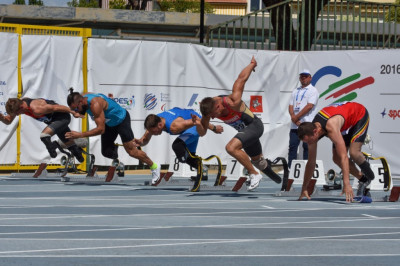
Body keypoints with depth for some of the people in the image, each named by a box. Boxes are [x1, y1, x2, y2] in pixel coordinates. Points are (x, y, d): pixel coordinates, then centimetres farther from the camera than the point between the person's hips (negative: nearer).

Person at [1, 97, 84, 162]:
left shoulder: (36, 109, -38)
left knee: (44, 136, -30)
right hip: (53, 120, 9)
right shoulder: (17, 105, -12)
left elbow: (56, 108, -29)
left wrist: (73, 112, -19)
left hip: (62, 117, -9)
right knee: (70, 144, 24)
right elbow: (8, 121, 0)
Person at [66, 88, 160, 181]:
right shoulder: (82, 98, -16)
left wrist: (80, 135, -43)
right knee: (106, 152, 5)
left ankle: (154, 167, 17)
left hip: (121, 120, -7)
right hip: (109, 122, 7)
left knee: (131, 151, -2)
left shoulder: (95, 105, -40)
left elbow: (101, 129, -41)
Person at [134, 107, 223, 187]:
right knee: (189, 157, 16)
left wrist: (214, 128, -22)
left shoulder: (174, 126, -41)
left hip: (196, 124, -9)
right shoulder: (153, 123, -18)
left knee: (177, 146, -31)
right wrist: (140, 142, -26)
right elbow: (145, 139, -2)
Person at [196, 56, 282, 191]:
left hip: (254, 125, -8)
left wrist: (252, 64, -10)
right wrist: (198, 124, -30)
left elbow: (242, 78, -27)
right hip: (244, 130, 8)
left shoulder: (232, 102, -35)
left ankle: (254, 174, -17)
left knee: (231, 148, -29)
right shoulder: (209, 109, -15)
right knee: (257, 159, 25)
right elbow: (202, 133, -8)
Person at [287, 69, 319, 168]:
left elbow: (309, 106, -11)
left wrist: (297, 117, -11)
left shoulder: (313, 91, 1)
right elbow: (291, 106, 13)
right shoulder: (295, 91, 21)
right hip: (295, 125, 6)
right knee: (292, 146, 2)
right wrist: (293, 117, -7)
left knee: (307, 147, -4)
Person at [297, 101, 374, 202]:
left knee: (354, 152, -28)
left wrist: (346, 184, -56)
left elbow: (344, 156, -49)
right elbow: (311, 162, -9)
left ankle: (369, 175, 2)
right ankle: (363, 180, 17)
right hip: (346, 125, 7)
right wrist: (304, 188, -8)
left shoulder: (331, 127, -44)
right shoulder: (311, 130, -20)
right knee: (337, 159, -3)